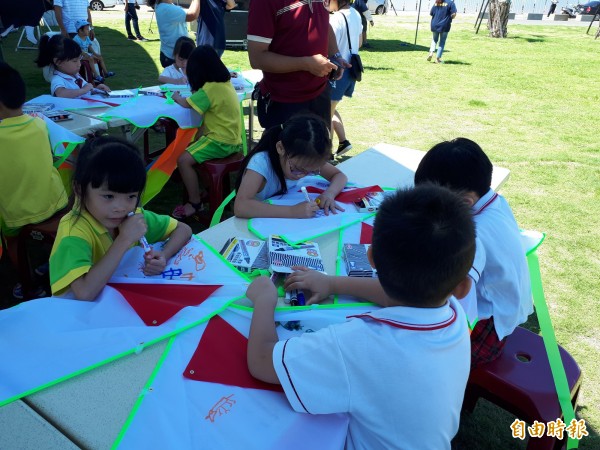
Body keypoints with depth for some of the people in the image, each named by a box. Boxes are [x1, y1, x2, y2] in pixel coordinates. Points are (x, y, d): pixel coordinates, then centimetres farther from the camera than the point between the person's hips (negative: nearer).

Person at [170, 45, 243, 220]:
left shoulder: (210, 88, -19)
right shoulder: (225, 82, 7)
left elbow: (186, 104, -8)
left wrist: (176, 96, 10)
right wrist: (195, 93, 7)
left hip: (221, 142, -10)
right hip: (230, 138, 10)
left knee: (183, 160, -14)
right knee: (188, 146, 23)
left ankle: (195, 203, -4)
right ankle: (199, 190, 27)